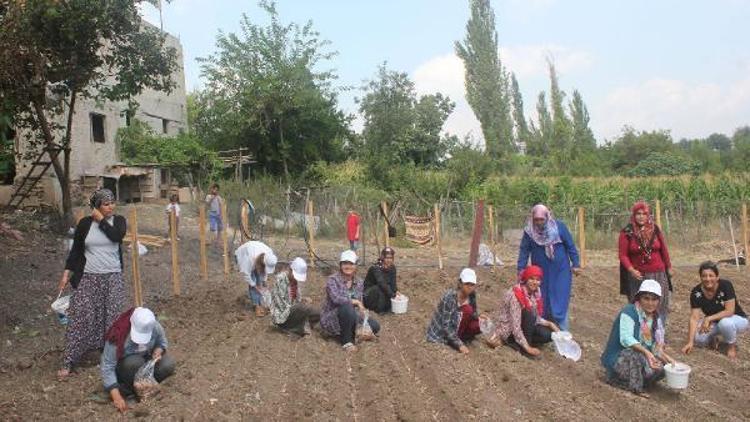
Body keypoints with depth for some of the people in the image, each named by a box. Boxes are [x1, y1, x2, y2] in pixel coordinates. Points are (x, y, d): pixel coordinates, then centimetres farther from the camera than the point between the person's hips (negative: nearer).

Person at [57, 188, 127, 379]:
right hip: (88, 277, 0)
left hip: (113, 277, 1)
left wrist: (101, 220, -13)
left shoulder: (119, 221, 0)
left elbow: (117, 236, -21)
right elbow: (75, 250, 4)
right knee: (80, 317, -2)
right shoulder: (85, 223, 0)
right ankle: (68, 361, 5)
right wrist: (66, 273, -1)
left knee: (112, 317, 4)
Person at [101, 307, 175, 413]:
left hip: (145, 359, 3)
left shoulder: (156, 327, -24)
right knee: (136, 362, -36)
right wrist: (116, 396, -39)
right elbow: (107, 366, -33)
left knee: (168, 364, -24)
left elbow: (162, 342, -1)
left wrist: (158, 351, -25)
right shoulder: (118, 336, -35)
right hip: (123, 367, -3)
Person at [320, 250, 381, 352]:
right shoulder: (333, 280, -16)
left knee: (375, 326, -10)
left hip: (350, 318, 6)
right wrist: (355, 302, -24)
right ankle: (346, 341, -18)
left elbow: (360, 306, -1)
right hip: (331, 320, -5)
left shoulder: (359, 282, 1)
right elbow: (336, 299, -34)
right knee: (347, 308, -36)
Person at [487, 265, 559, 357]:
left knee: (549, 334, -12)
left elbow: (536, 318, 6)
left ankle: (515, 342, 0)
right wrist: (528, 347, -30)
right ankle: (524, 347, -18)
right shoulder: (515, 294, -26)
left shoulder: (535, 293, -3)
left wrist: (550, 324, -11)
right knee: (529, 314, -29)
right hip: (508, 330, -8)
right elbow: (515, 326, -29)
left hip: (522, 326, 8)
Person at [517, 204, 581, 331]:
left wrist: (576, 264, -2)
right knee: (542, 303, 8)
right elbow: (524, 250, -3)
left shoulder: (559, 226, -8)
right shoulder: (529, 230, -6)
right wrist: (521, 268, -8)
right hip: (540, 274, 2)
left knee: (560, 303, -2)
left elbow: (570, 246, -2)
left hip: (560, 272, -1)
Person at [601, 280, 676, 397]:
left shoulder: (657, 319, 7)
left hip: (639, 360, 8)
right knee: (636, 353, -35)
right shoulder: (629, 312, -17)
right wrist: (646, 351, -42)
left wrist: (666, 357, -13)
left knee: (661, 368, -15)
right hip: (617, 359, -8)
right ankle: (636, 387, -17)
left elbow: (657, 346, 6)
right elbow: (625, 339, -30)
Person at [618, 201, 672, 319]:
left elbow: (663, 250, 11)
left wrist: (669, 267, 16)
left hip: (658, 274, 2)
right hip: (637, 276, -2)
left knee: (659, 304, 3)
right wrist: (631, 270, -17)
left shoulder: (655, 229, 3)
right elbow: (623, 255, -5)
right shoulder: (627, 233, -4)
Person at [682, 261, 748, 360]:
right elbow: (694, 318, -20)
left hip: (737, 319, -3)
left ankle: (732, 346, -5)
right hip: (714, 323, 3)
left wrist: (709, 318, -31)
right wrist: (690, 342, -27)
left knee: (725, 322, -37)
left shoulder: (726, 285, -26)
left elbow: (729, 311, -27)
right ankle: (713, 339, 11)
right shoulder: (696, 292, -18)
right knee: (699, 338, -25)